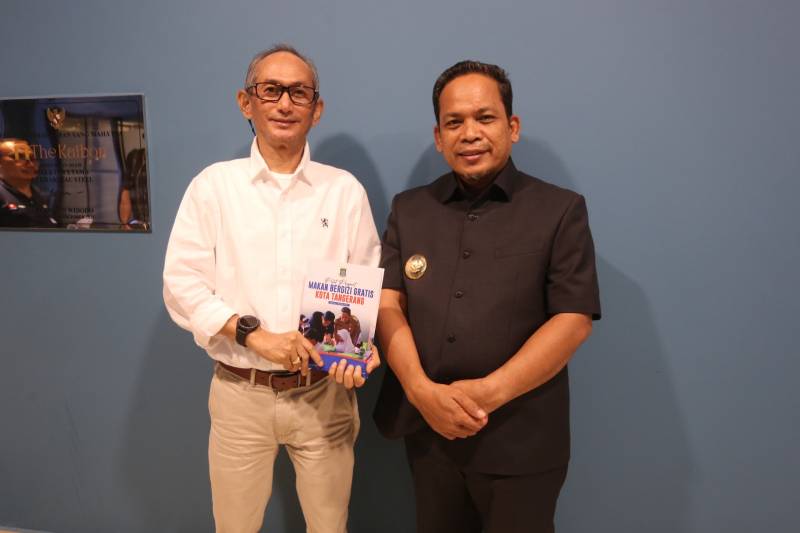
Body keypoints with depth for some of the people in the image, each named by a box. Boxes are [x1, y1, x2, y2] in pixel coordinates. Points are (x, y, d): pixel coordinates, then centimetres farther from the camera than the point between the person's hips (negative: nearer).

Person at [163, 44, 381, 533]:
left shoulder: (345, 190, 0)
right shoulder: (213, 185, -1)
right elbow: (181, 283, -5)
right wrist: (254, 335, -17)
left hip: (325, 392, 0)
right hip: (239, 393, 0)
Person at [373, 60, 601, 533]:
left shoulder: (561, 210, -3)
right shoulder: (409, 209, 7)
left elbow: (574, 319, -9)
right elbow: (388, 305, 1)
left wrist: (489, 392, -17)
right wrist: (421, 390, -15)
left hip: (521, 440, -2)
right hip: (427, 431, 3)